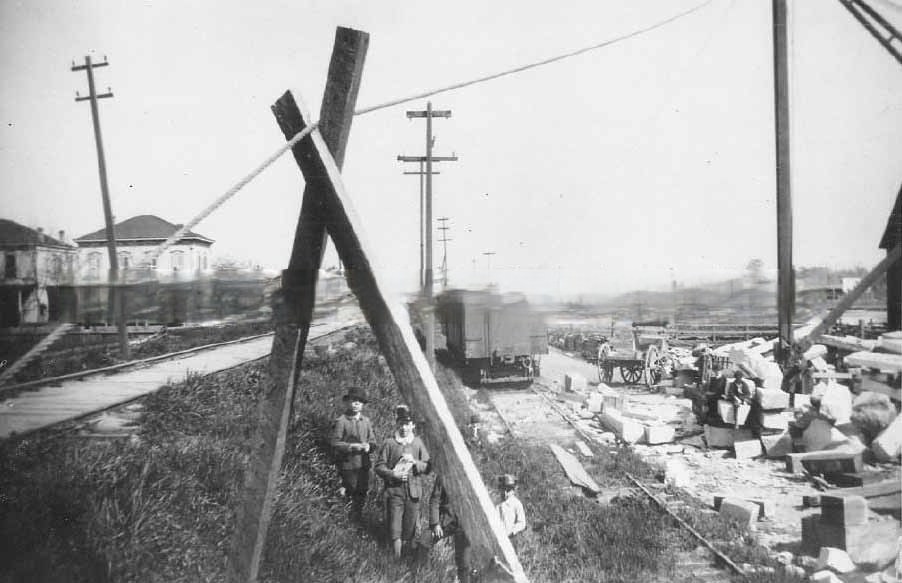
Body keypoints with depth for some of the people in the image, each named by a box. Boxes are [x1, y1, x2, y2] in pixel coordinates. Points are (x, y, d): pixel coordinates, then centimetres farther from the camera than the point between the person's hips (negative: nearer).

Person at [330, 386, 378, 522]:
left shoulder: (366, 421, 9)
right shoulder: (341, 422, -8)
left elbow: (373, 441, 12)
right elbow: (335, 444, -10)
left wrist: (368, 446, -11)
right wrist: (352, 446, -23)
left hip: (364, 464, 5)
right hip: (348, 464, -5)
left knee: (362, 494, 11)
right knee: (352, 493, -4)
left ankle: (357, 519, 27)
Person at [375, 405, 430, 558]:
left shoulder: (418, 443, 7)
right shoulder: (389, 443, 0)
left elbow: (427, 466, 6)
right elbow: (379, 466, 1)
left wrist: (415, 462, -12)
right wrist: (392, 474, -16)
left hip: (414, 490, 2)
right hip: (394, 490, -2)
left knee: (410, 524, 9)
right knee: (394, 526, -4)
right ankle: (396, 556, 3)